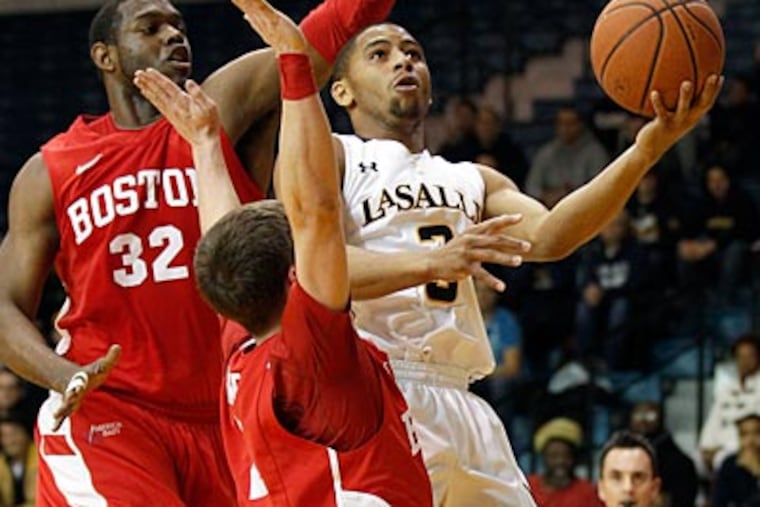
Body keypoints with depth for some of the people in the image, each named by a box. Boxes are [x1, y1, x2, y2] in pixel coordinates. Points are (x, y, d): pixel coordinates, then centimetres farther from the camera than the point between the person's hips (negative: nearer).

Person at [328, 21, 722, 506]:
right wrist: (431, 263, -29)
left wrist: (646, 151, -11)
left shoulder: (474, 181, 25)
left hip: (459, 405, 6)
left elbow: (547, 235, 4)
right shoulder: (332, 157, 8)